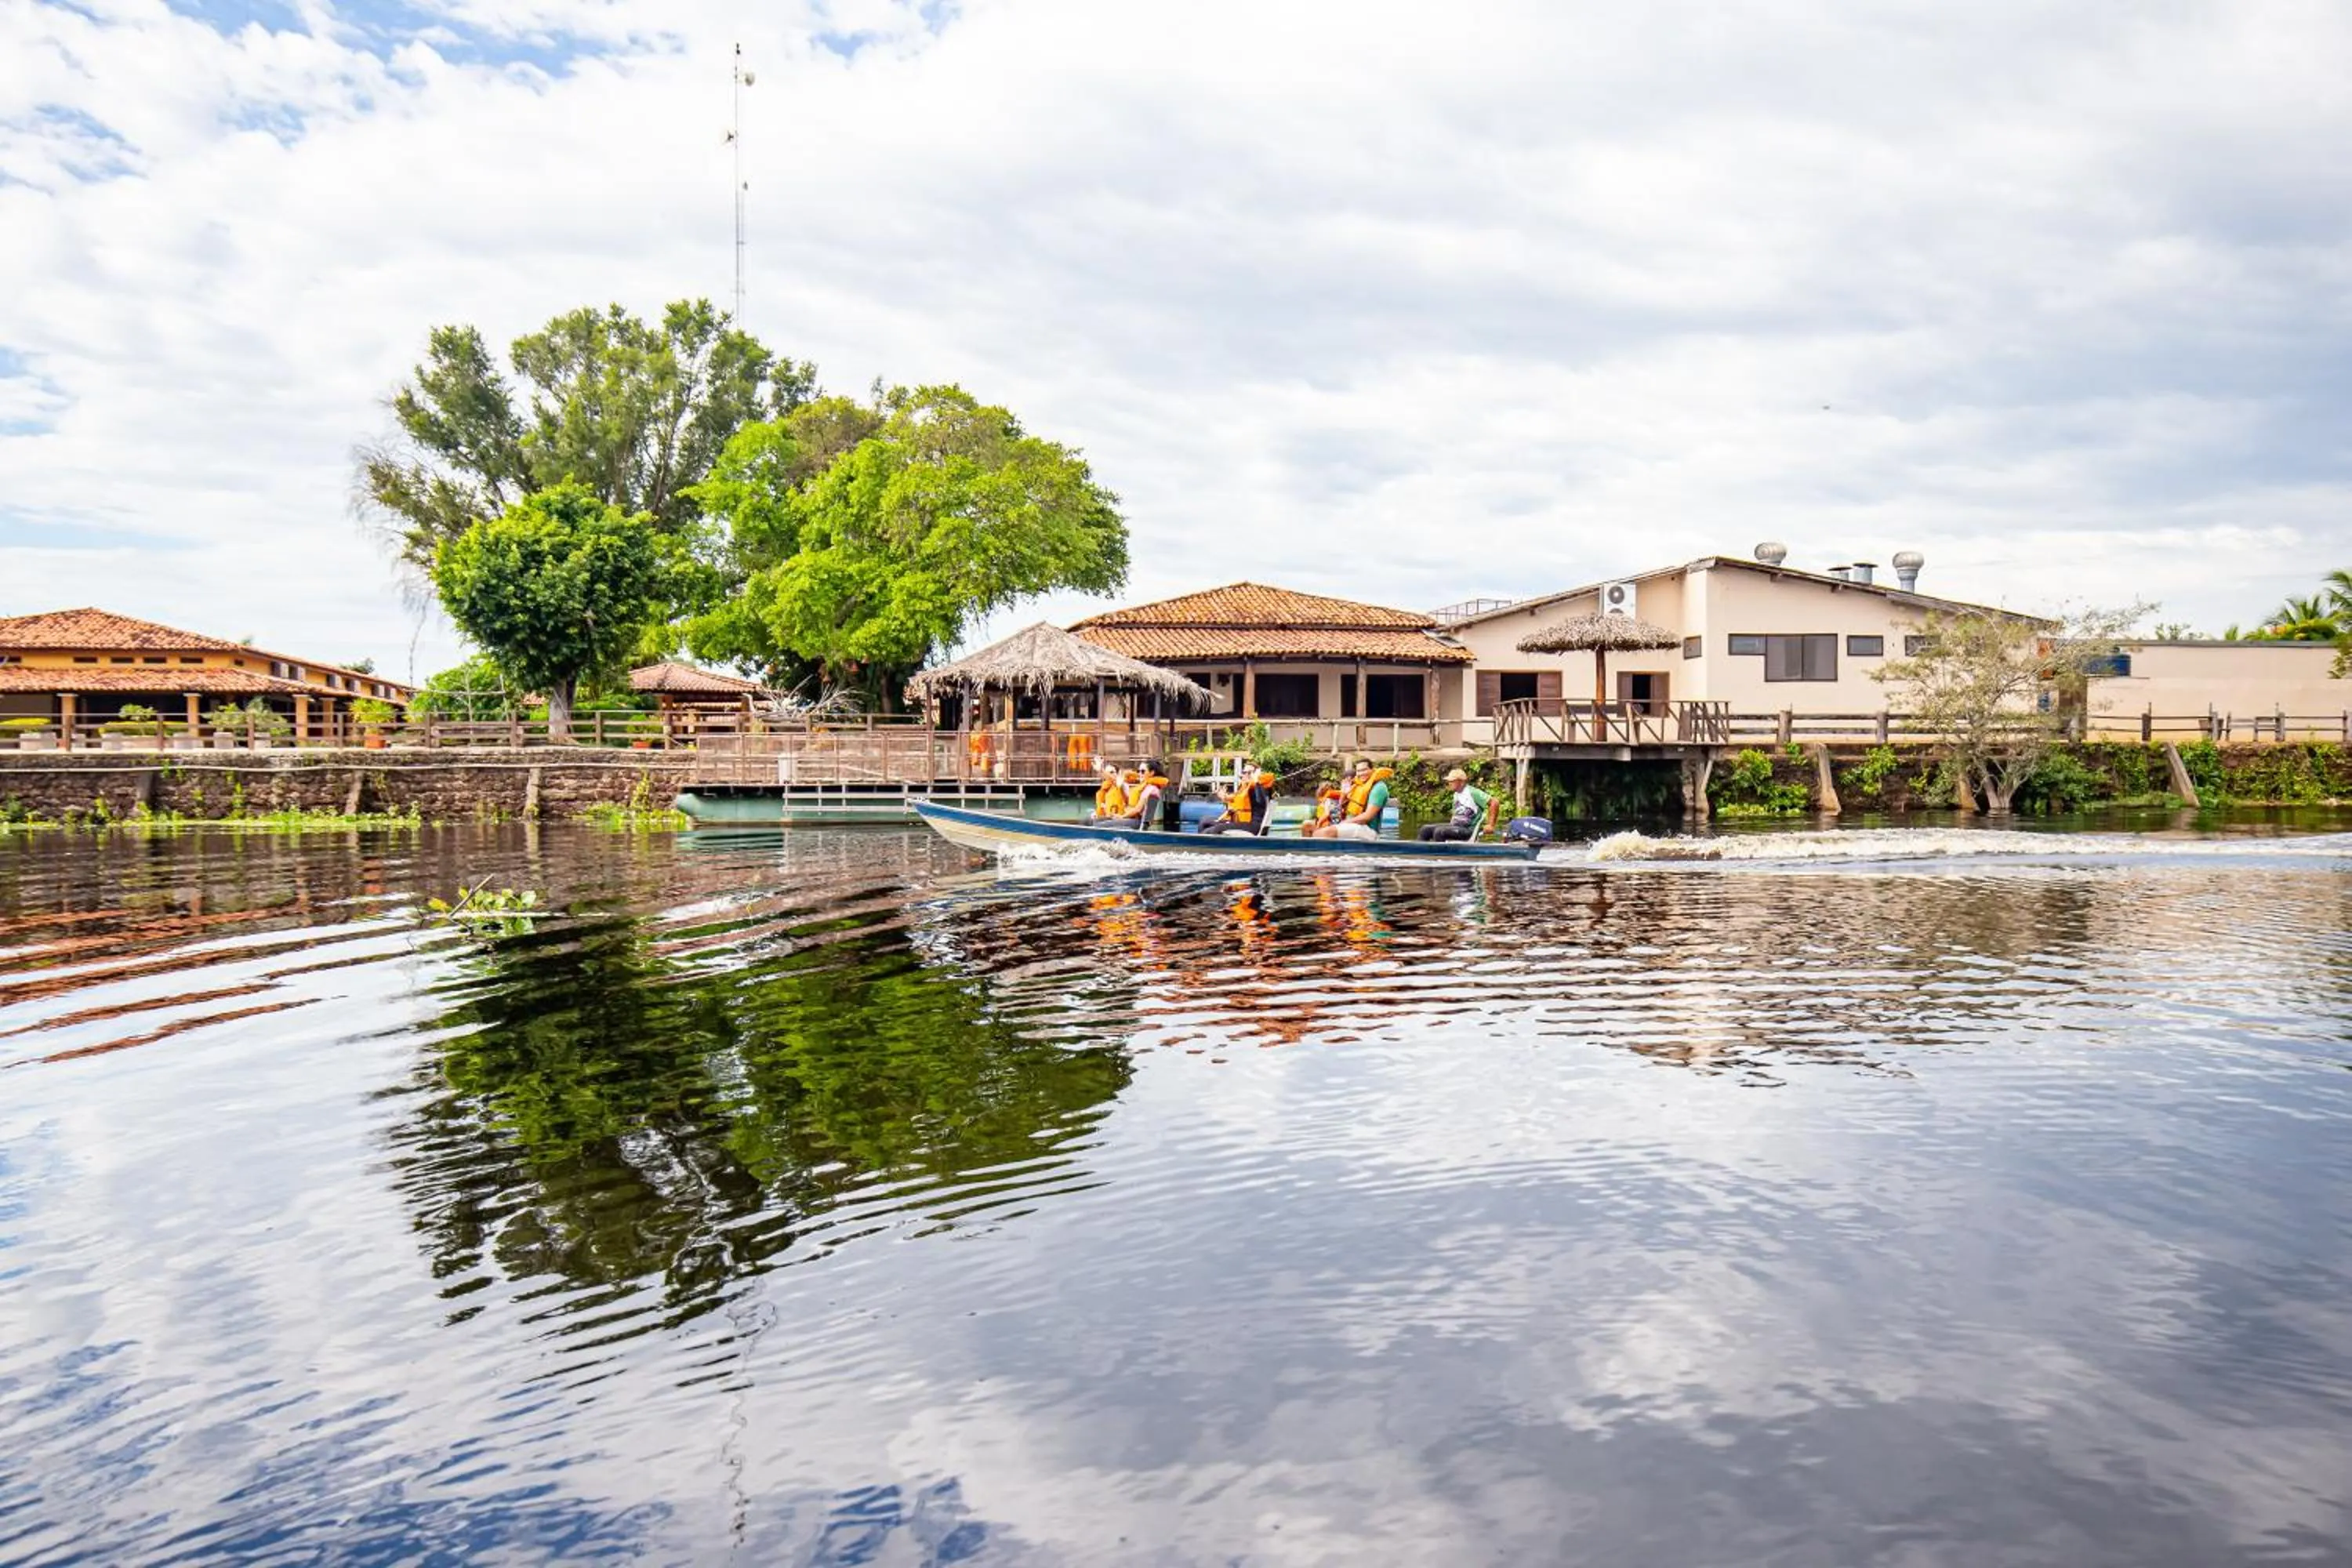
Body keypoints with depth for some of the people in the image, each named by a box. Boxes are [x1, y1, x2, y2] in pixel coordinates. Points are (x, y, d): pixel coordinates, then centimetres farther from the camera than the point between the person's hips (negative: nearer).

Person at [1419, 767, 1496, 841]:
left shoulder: (1472, 792, -12)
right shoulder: (1456, 794, 14)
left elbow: (1494, 802, -17)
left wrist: (1491, 825, -17)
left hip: (1469, 830, -9)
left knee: (1439, 832, -30)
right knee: (1425, 830, -3)